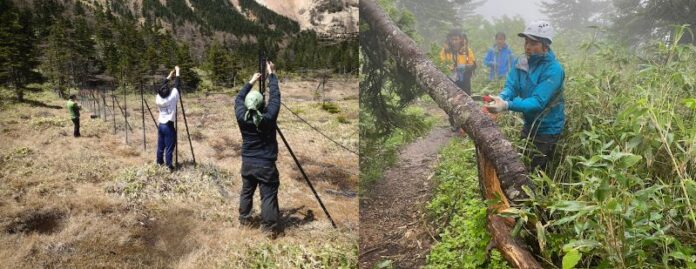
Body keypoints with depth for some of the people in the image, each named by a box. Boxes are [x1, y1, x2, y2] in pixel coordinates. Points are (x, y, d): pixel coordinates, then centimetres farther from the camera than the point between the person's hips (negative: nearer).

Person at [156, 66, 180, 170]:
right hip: (169, 126, -6)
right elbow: (176, 86, -8)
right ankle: (169, 165, 0)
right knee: (169, 147, -2)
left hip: (161, 125, 6)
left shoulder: (158, 99, -2)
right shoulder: (172, 98, -16)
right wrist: (177, 72, 2)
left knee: (160, 146, 15)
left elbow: (162, 87, 12)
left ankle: (159, 162, 27)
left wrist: (169, 76, 18)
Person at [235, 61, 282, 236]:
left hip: (247, 163, 5)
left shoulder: (241, 117, -11)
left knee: (246, 192, 21)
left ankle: (244, 219, 36)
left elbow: (239, 98, 8)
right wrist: (271, 75, 1)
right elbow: (275, 97, -8)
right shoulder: (269, 117, -20)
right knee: (268, 196, 2)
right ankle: (270, 227, 7)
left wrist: (251, 82, 14)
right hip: (266, 165, -4)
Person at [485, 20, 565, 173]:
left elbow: (538, 102, -34)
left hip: (546, 129, -7)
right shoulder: (521, 62, -4)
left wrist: (506, 105, -47)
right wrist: (501, 98, -34)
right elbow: (511, 86, -10)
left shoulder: (553, 70, -26)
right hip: (529, 125, 7)